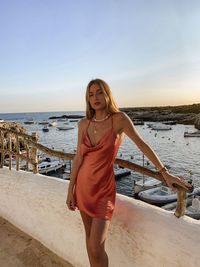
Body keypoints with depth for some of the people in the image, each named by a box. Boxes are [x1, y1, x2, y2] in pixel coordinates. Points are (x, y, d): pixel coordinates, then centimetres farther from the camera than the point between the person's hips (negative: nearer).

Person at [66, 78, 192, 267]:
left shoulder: (119, 119, -11)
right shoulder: (84, 124, 0)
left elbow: (142, 145, -6)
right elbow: (78, 157, 2)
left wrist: (164, 173, -3)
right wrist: (70, 190, 4)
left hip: (103, 187, -4)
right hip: (83, 185, 5)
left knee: (96, 247, -5)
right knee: (89, 237, 18)